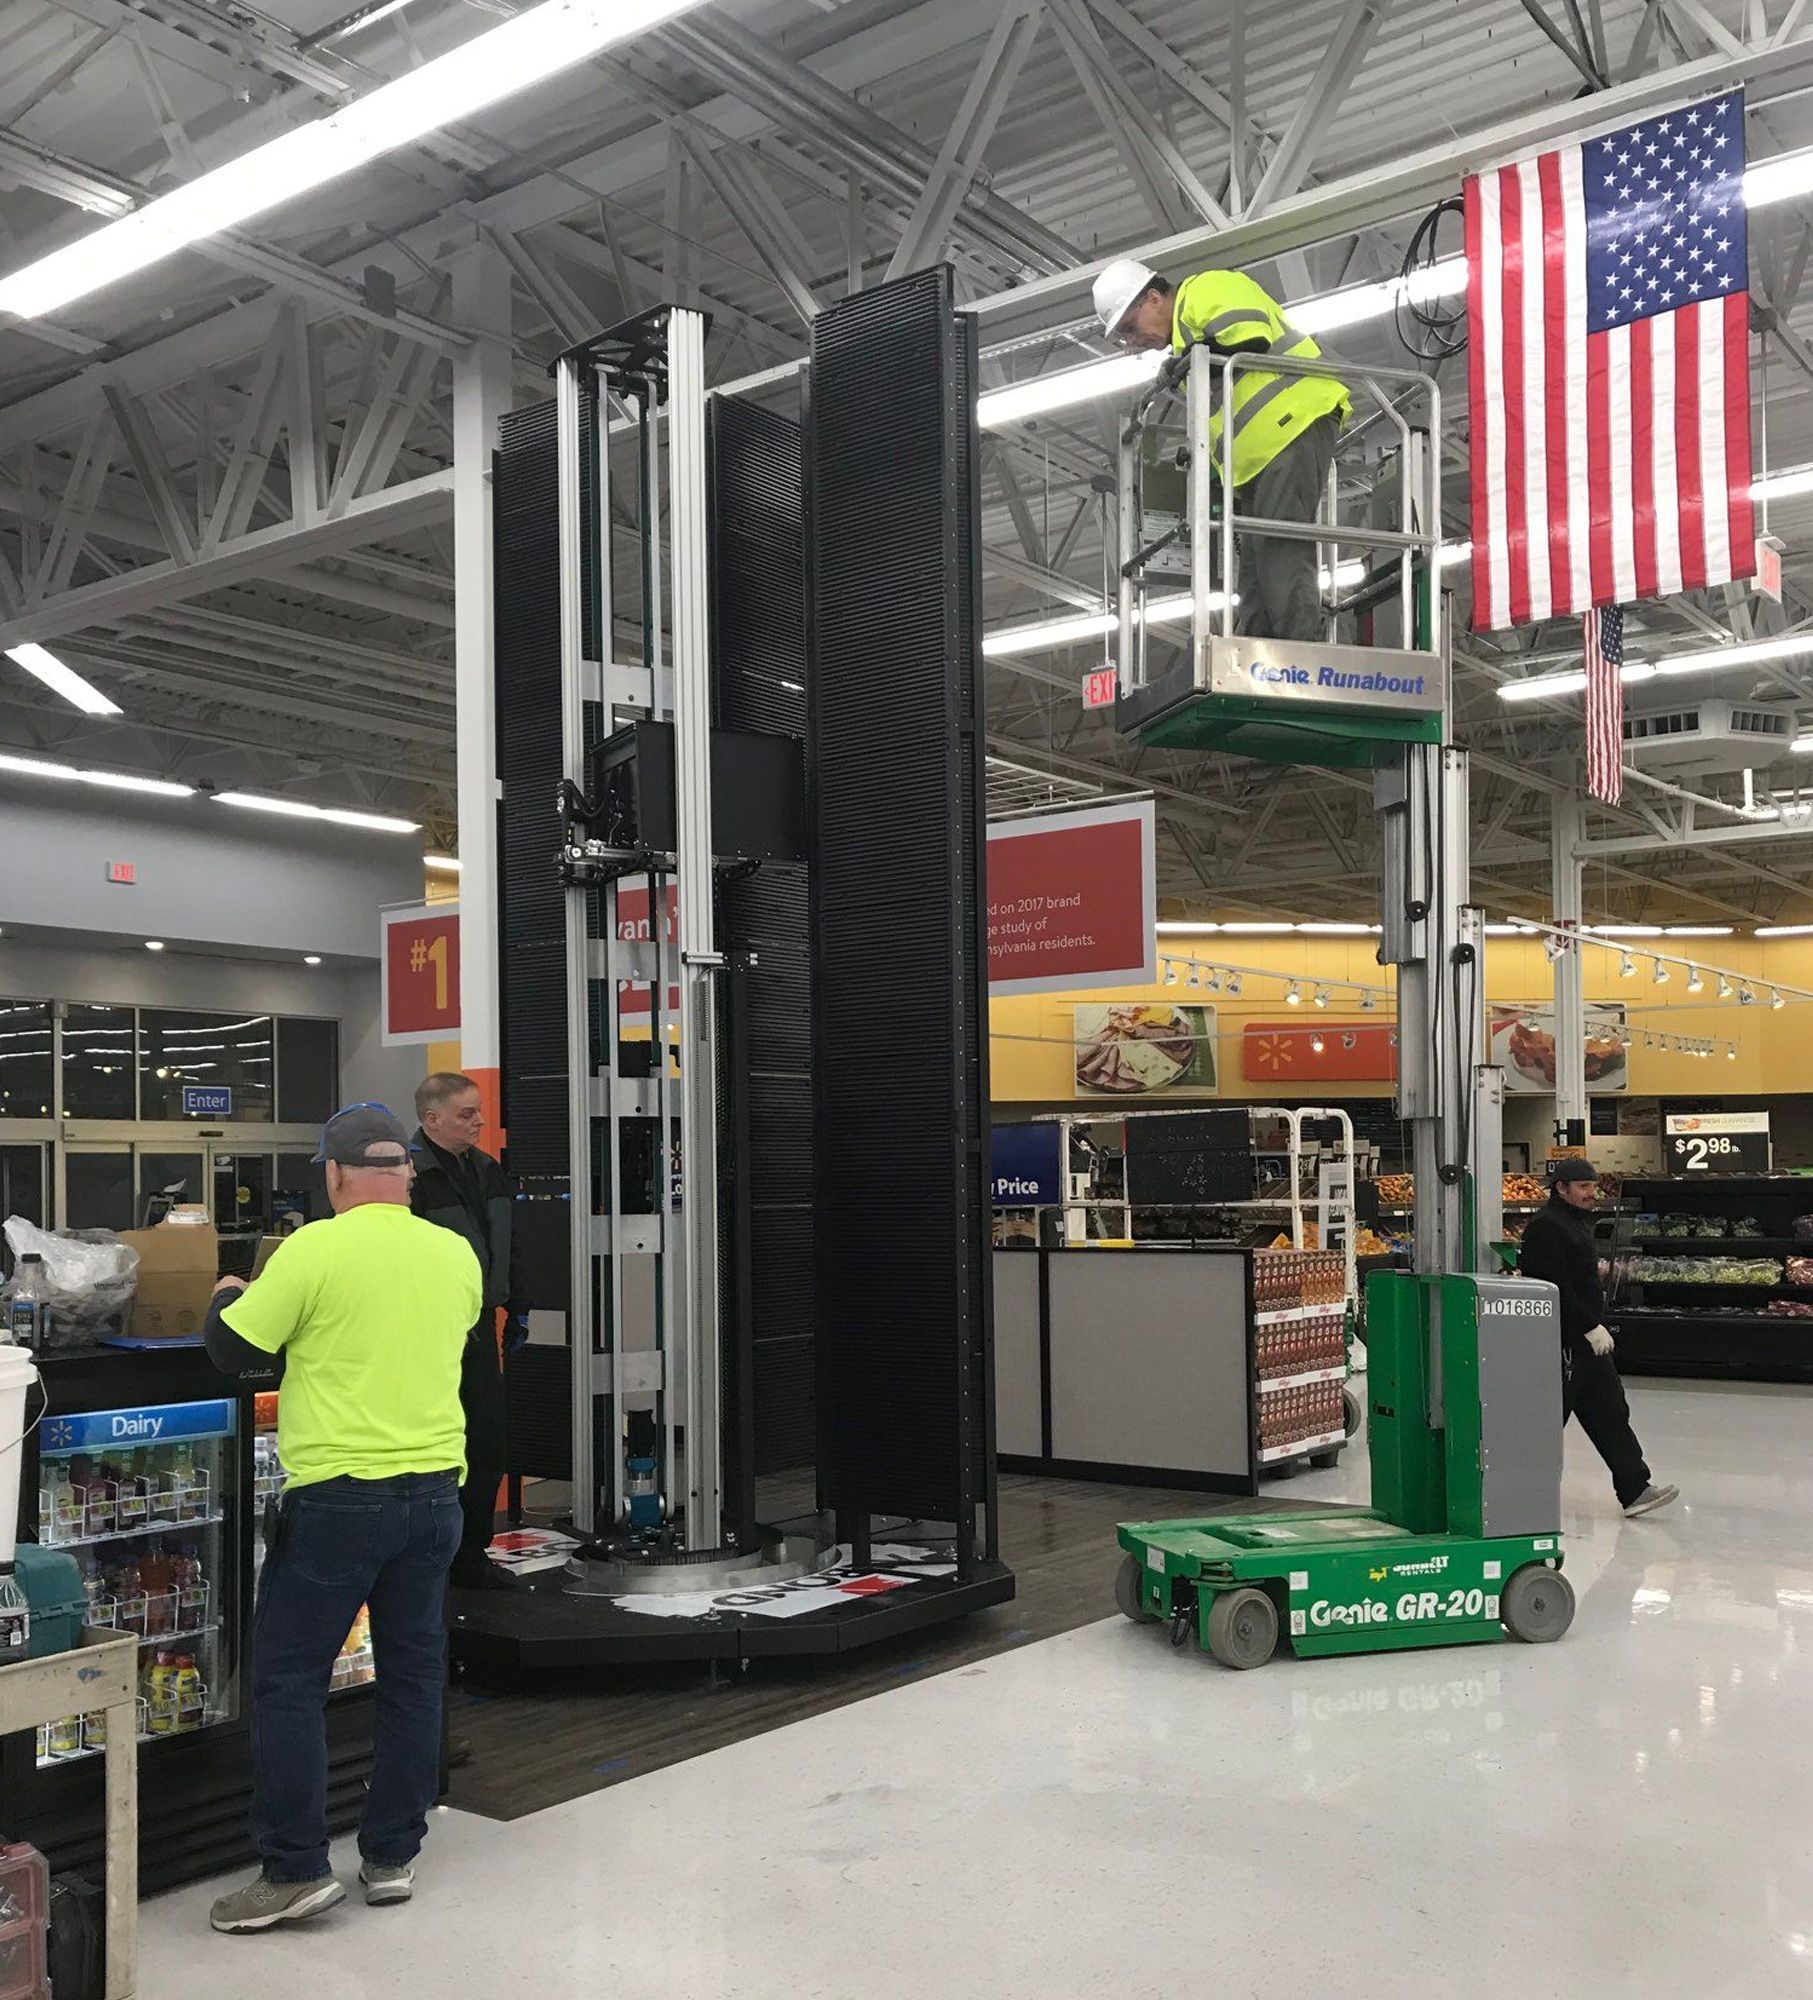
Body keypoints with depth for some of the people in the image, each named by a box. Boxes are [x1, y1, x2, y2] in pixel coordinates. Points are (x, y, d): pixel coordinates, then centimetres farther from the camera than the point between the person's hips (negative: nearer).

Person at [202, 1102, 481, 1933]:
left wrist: (228, 1294, 17)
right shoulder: (457, 1255, 3)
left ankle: (293, 1870, 10)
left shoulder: (315, 1250, -12)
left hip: (339, 1497, -5)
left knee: (288, 1680, 7)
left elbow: (231, 1350, -5)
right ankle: (392, 1856, 22)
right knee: (413, 1674, 14)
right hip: (434, 1491, 5)